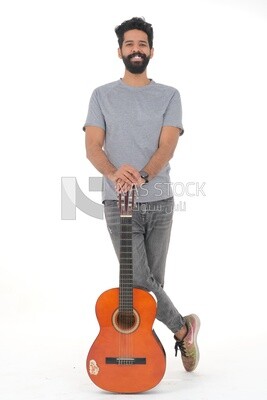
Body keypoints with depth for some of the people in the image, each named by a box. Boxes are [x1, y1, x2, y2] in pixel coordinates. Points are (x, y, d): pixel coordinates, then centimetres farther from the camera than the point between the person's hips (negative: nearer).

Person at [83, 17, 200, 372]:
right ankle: (182, 328, 12)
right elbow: (92, 146, -4)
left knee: (153, 281, 8)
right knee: (139, 281, -9)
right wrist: (113, 173, -26)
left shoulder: (169, 96, 6)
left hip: (159, 202, 1)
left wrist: (142, 176, -27)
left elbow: (167, 146, -7)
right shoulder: (102, 96, 6)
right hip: (118, 203, -1)